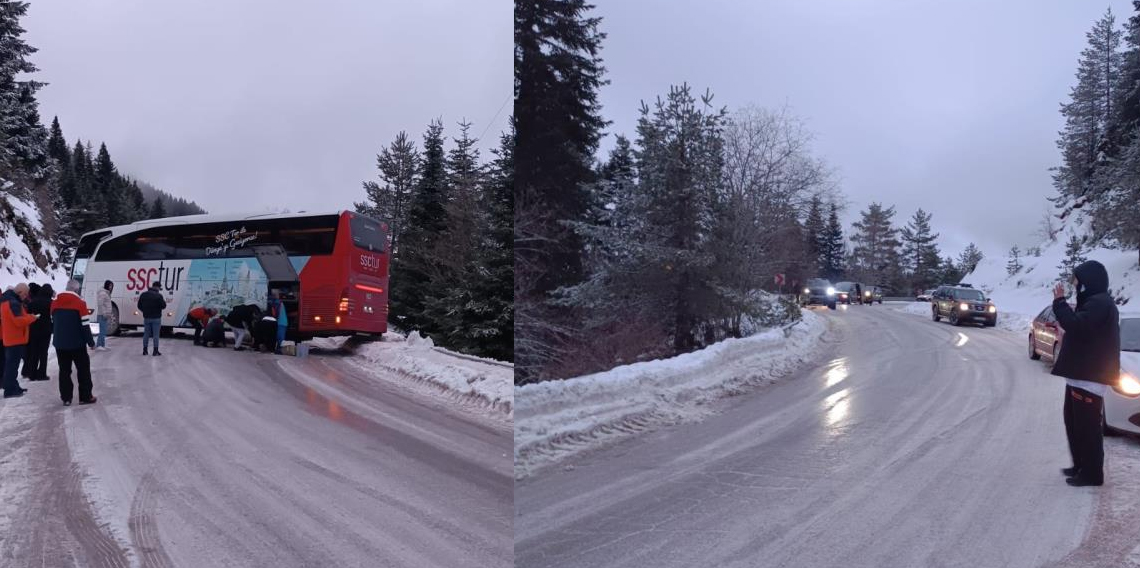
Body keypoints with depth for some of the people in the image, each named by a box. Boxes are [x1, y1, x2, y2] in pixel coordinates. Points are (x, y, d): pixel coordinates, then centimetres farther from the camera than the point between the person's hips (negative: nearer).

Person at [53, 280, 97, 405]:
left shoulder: (55, 303, 5)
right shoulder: (79, 303, -12)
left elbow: (53, 323, 16)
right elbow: (84, 325, -13)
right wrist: (91, 341, -5)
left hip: (60, 343, 5)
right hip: (77, 343, -5)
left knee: (64, 371, 10)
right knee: (83, 370, 6)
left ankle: (66, 398, 12)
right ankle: (85, 397, 8)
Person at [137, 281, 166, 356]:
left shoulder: (143, 295, 5)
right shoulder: (158, 295, -14)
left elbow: (139, 306, 10)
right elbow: (163, 306, -13)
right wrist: (164, 301, 7)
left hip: (146, 318, 5)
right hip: (156, 318, -5)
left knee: (146, 334, 13)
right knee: (156, 335, 0)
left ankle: (145, 350, 16)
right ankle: (155, 351, 1)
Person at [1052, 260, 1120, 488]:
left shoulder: (1100, 303, -16)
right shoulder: (1094, 302, 17)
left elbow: (1076, 326, -27)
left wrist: (1059, 302, -17)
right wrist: (1063, 306, 6)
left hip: (1090, 377, -11)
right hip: (1080, 374, 11)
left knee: (1087, 425, -5)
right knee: (1074, 423, 18)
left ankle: (1092, 473, 1)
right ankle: (1081, 466, 27)